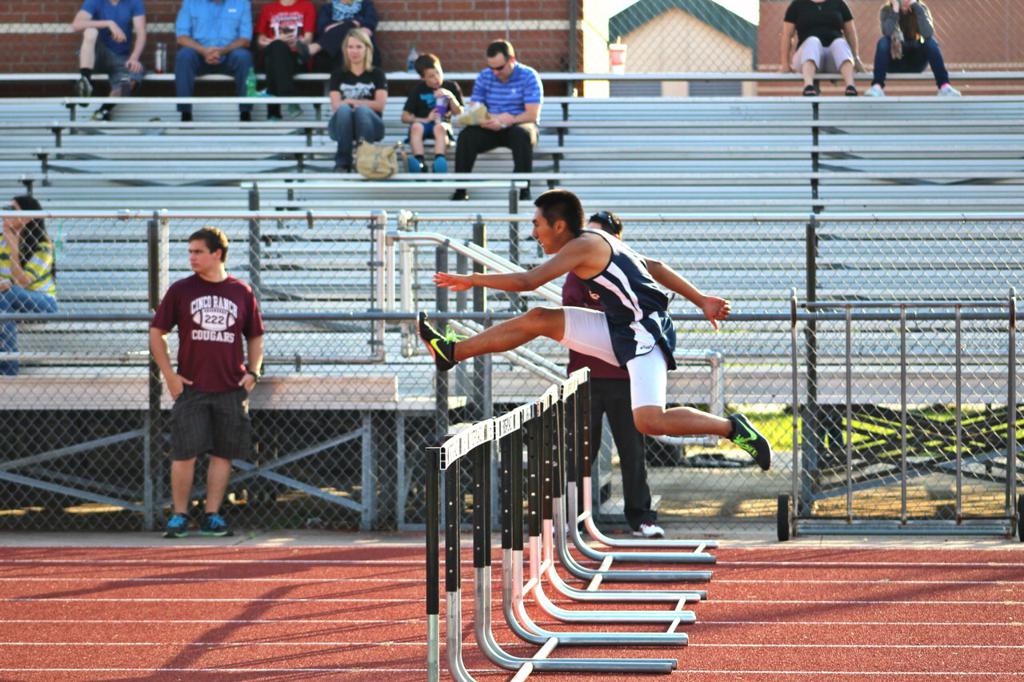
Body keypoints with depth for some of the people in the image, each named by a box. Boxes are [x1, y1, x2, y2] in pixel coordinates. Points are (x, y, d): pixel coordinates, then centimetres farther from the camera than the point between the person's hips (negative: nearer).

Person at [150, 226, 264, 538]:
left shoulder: (242, 292, 6)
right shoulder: (180, 290, 3)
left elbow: (255, 336, 15)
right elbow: (156, 333, 6)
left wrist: (253, 372, 2)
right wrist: (169, 374, -3)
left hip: (231, 390, 1)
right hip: (190, 387, -1)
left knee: (223, 454, 3)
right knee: (184, 453, -5)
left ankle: (212, 516, 11)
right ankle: (179, 516, 3)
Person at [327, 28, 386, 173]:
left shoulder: (376, 74, 10)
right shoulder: (338, 75, 13)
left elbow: (380, 105, -3)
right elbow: (335, 106, 0)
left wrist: (352, 101, -9)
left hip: (370, 126, -1)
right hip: (342, 126, 1)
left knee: (362, 110, -35)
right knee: (344, 109, -34)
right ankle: (342, 163, -37)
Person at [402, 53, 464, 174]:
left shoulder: (451, 87, 10)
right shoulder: (419, 90, 9)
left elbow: (459, 113, 6)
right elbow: (405, 117, 5)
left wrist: (451, 97, -11)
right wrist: (425, 120, -10)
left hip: (443, 124, -1)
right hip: (423, 123, 1)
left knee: (440, 127, -37)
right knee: (416, 127, -35)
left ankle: (439, 160, -59)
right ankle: (420, 162, -53)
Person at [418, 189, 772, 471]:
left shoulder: (583, 246, -15)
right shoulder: (599, 243, 14)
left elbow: (527, 281, -19)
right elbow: (654, 267, 19)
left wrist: (472, 279, -8)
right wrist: (702, 301, 23)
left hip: (646, 335, -10)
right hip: (620, 331, 10)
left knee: (649, 421, -25)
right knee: (538, 319, 6)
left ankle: (732, 428, -9)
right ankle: (452, 352, 13)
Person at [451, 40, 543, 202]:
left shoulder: (528, 76, -6)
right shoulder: (484, 77, 6)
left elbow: (532, 115, -14)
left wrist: (506, 121, -28)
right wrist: (486, 120, -24)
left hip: (519, 126, -3)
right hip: (491, 128, 3)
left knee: (522, 135, -38)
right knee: (466, 136, -25)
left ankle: (524, 191, -36)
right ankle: (460, 191, -23)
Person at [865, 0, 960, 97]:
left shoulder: (921, 8, -9)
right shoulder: (886, 10, -10)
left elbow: (928, 33, -29)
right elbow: (888, 33, -30)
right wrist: (895, 9, -31)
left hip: (916, 62, 1)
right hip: (895, 61, -1)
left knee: (931, 42, -26)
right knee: (883, 42, -29)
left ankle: (944, 86, -38)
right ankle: (877, 86, -42)